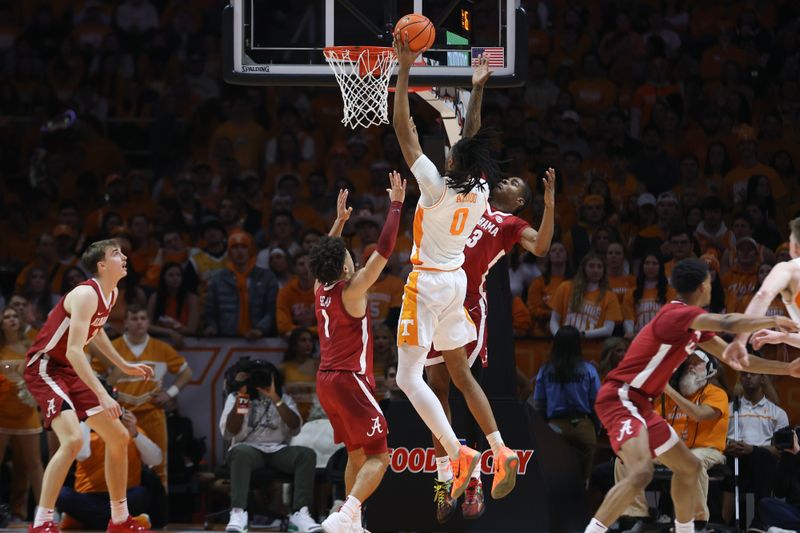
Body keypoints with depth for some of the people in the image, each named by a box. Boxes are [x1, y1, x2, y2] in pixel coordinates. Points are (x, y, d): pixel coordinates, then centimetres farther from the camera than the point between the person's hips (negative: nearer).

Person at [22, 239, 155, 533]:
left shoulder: (111, 294, 6)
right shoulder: (87, 295, -24)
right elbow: (74, 350, -32)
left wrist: (124, 366, 25)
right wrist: (102, 396, -37)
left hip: (70, 371, 10)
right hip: (45, 367, -10)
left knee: (119, 437, 11)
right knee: (72, 440, -28)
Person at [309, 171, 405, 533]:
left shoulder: (320, 289, 5)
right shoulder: (352, 290, -14)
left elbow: (328, 253, 26)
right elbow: (384, 249, -16)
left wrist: (340, 220, 31)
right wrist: (396, 204, -12)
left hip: (326, 381, 8)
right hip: (350, 381, -8)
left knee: (356, 455, 18)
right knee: (378, 457, -8)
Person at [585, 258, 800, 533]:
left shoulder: (695, 324, 14)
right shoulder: (678, 313, -17)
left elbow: (733, 358, 23)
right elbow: (728, 323, -31)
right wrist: (774, 321, -17)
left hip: (639, 405, 11)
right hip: (620, 398, -11)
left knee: (689, 467, 20)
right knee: (641, 472, -31)